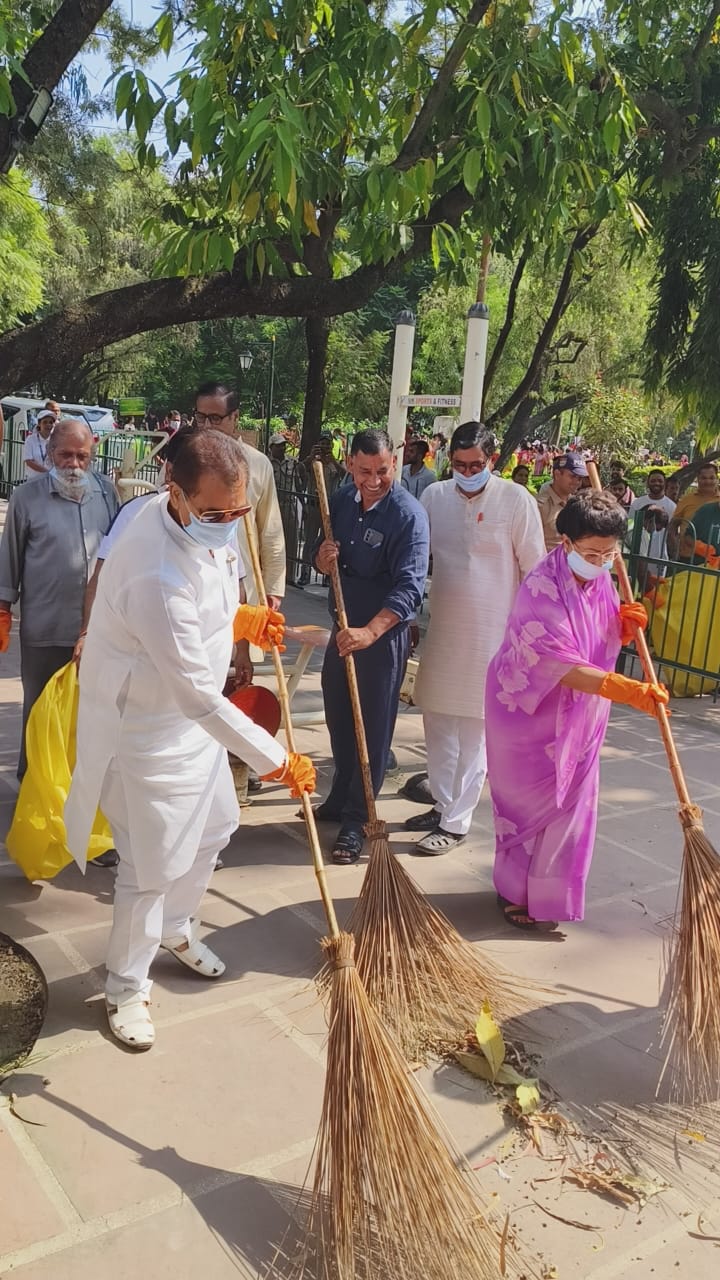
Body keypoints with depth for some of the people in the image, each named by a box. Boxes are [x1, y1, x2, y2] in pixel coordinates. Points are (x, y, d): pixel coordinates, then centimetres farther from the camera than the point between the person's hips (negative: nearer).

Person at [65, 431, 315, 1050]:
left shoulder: (205, 523, -8)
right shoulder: (157, 573, -37)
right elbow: (198, 693, -35)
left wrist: (243, 617, -3)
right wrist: (277, 760, -30)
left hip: (192, 716, 9)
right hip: (146, 729, -9)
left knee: (214, 827, 23)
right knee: (151, 868, 4)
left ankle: (175, 929, 50)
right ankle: (127, 988, 29)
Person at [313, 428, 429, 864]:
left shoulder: (409, 514, -18)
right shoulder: (342, 499, 3)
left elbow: (410, 586, -27)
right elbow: (324, 560, 12)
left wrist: (370, 631, -39)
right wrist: (322, 558, -13)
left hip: (385, 632, -7)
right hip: (344, 625, 7)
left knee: (373, 726, 2)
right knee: (339, 717, 18)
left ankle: (355, 819, 13)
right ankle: (340, 799, 37)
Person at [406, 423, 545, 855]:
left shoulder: (517, 500, -8)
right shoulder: (435, 496, 3)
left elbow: (535, 571, -4)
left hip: (492, 632, -5)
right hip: (441, 626, 5)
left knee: (474, 732, 1)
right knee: (437, 722, 13)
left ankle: (456, 822, 10)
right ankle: (444, 803, 28)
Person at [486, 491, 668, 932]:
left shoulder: (601, 580, -1)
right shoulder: (542, 589, -26)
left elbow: (606, 642, 11)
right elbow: (564, 668, -31)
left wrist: (627, 624, -11)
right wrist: (628, 690, -39)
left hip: (579, 717, 7)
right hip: (530, 712, -7)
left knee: (570, 802, 14)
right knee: (529, 804, 6)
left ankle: (547, 891, 32)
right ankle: (517, 894, 24)